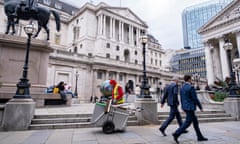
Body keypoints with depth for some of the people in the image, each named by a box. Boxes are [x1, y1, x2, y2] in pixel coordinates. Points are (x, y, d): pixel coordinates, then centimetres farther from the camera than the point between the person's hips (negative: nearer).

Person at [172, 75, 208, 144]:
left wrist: (184, 108, 22)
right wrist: (200, 107, -5)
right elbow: (195, 99, -16)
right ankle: (176, 134, -11)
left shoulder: (182, 88, 10)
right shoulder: (191, 87, -17)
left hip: (185, 107, 9)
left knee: (195, 121, 17)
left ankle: (200, 137, 26)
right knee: (187, 123, -6)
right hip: (190, 108, -9)